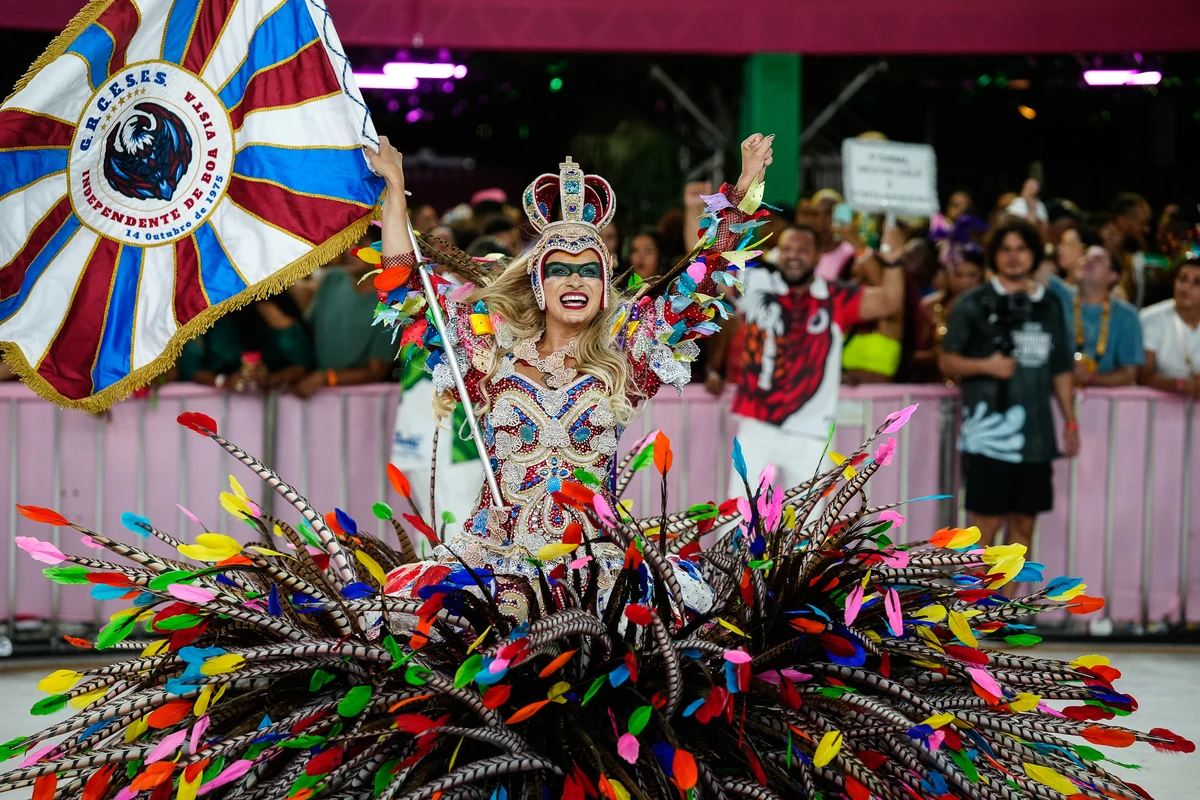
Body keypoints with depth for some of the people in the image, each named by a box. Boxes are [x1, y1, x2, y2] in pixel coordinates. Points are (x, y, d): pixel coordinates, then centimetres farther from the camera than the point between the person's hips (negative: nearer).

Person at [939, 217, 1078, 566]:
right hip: (989, 430, -4)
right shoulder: (974, 303, 0)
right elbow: (947, 360, 0)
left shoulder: (1049, 306, 13)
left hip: (1036, 430, 4)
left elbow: (1061, 370, 17)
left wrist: (1070, 421, 13)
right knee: (987, 521, -4)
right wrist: (986, 365, -16)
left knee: (1024, 521, 7)